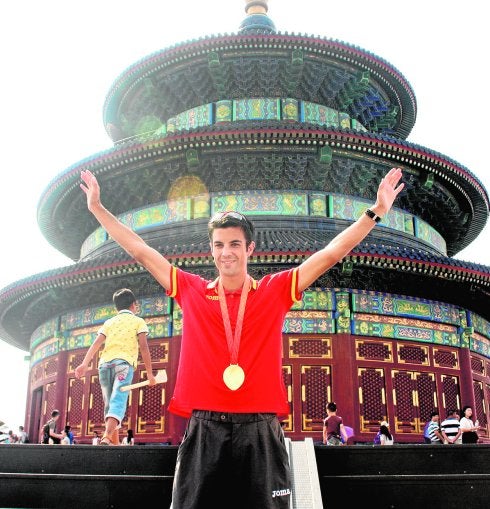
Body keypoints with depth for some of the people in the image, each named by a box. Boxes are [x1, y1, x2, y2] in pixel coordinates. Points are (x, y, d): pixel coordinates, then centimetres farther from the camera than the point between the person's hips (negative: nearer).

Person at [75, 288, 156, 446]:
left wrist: (85, 364, -1)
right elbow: (143, 347, 2)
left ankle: (115, 443, 15)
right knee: (118, 403, -17)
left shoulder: (109, 322, 24)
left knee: (110, 405, 14)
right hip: (124, 363, -4)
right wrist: (149, 373, 2)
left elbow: (96, 344, 9)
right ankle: (106, 437, -37)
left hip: (105, 363, 5)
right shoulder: (138, 321, 14)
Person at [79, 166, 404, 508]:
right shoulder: (190, 291, 9)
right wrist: (97, 207, 14)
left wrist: (375, 212, 0)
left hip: (260, 432, -1)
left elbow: (331, 254, 4)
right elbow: (140, 251, 12)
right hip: (204, 431, 1)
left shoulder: (275, 291, 6)